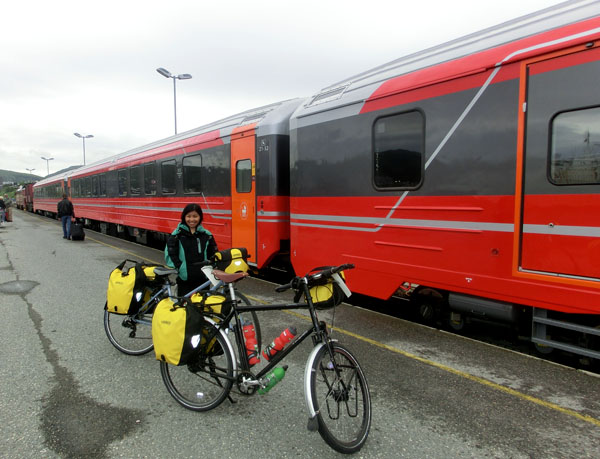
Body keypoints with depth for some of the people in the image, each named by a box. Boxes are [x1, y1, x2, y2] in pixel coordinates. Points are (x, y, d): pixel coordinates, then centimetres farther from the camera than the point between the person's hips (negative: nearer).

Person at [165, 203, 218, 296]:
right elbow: (169, 254, -3)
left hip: (203, 279, 2)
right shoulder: (177, 234, 1)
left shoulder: (206, 235, 7)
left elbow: (214, 255, 11)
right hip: (184, 279, -2)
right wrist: (179, 268, -12)